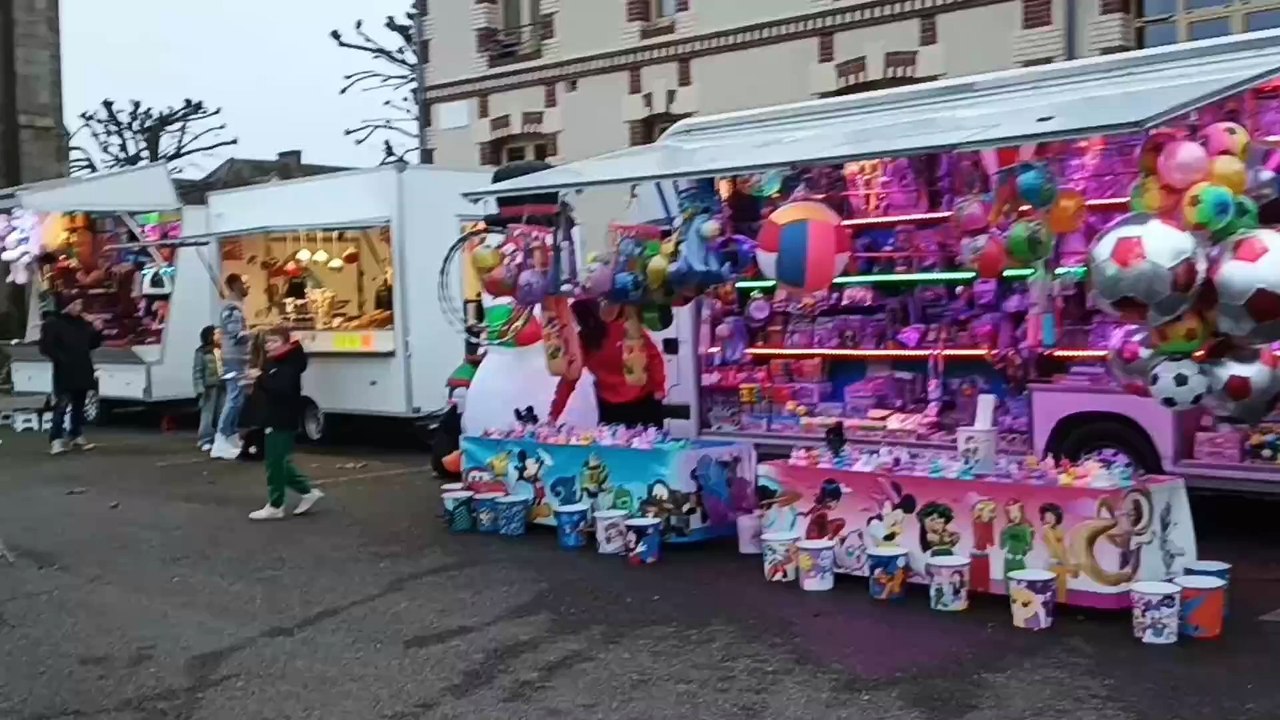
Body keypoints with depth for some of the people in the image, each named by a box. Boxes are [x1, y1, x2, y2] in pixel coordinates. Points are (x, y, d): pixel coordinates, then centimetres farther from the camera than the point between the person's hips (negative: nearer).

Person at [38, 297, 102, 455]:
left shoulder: (82, 323, 12)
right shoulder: (52, 323, -9)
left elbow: (92, 344, 16)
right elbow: (46, 347, -14)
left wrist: (97, 332, 0)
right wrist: (61, 359, -20)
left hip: (82, 371, 7)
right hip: (64, 374, -7)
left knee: (78, 406, 13)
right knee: (61, 407, -13)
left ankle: (76, 436, 23)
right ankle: (56, 440, -13)